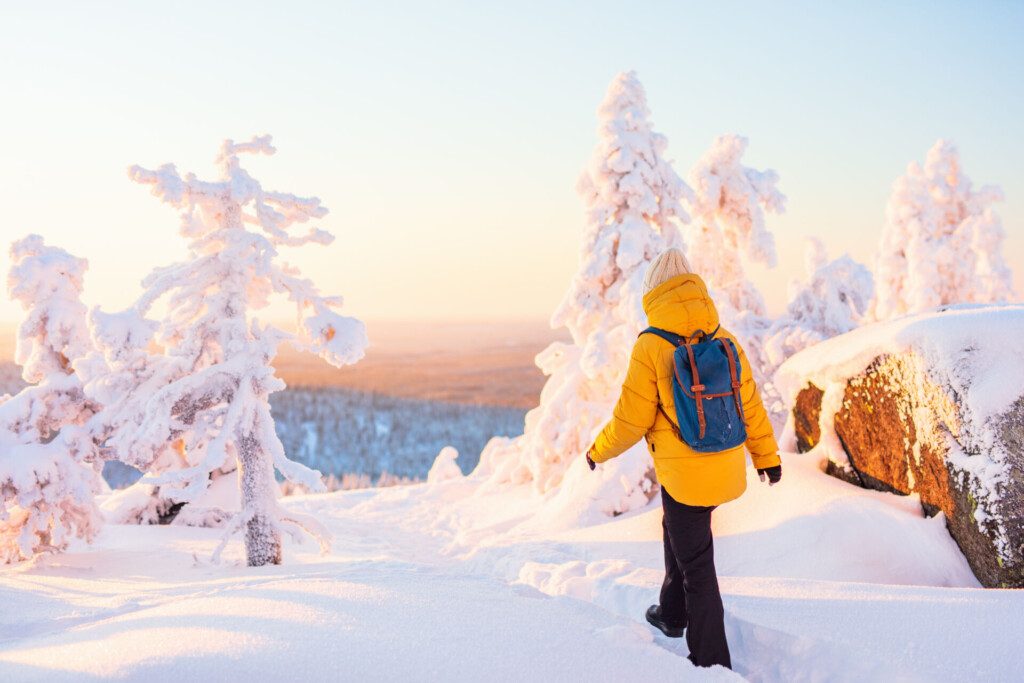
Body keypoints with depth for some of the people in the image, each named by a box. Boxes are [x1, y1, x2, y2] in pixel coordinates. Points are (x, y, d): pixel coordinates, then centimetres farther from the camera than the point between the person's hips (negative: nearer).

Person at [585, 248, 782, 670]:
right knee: (678, 528, 29)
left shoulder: (651, 348, -16)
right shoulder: (724, 341, -1)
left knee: (696, 565, 4)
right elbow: (750, 405, 5)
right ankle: (673, 615, 45)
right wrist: (766, 457, 18)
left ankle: (712, 661, 12)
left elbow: (630, 419, -12)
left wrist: (599, 451, 6)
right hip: (727, 470, 6)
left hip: (683, 473, -6)